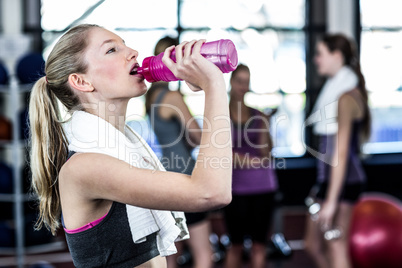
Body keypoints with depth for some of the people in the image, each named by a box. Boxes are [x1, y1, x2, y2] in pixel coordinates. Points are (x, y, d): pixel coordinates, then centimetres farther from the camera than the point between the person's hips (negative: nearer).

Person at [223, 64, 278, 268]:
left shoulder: (260, 115, 6)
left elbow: (265, 153, -2)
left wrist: (265, 125, -14)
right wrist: (250, 159, -9)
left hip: (262, 185, 2)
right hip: (236, 187, -2)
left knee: (259, 244, 5)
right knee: (236, 244, 5)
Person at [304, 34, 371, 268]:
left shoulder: (347, 96, -16)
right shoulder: (334, 90, 14)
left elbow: (341, 153, -21)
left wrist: (331, 200, -22)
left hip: (343, 182, -10)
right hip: (328, 178, 10)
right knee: (314, 244, 16)